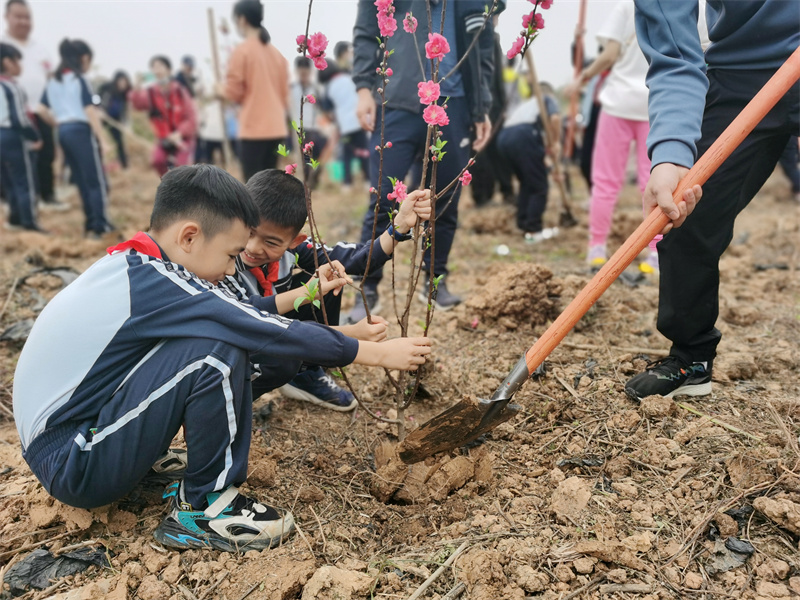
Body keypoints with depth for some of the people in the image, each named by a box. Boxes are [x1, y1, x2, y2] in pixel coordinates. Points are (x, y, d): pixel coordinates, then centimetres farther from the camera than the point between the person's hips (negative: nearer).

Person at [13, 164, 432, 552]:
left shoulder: (132, 266, 3)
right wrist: (379, 353, -13)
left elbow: (245, 313, 9)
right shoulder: (153, 283, -24)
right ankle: (204, 508, -9)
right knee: (216, 345, -25)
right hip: (72, 466, -9)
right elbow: (270, 334, -21)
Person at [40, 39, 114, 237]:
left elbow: (45, 111, 12)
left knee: (82, 181, 14)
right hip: (81, 131, -8)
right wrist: (103, 139, -14)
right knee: (97, 181, -4)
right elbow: (90, 112, -14)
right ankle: (100, 226, -7)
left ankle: (92, 225, 17)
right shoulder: (79, 80, -9)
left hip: (63, 132, 8)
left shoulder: (52, 82, 13)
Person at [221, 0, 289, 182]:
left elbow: (233, 91, -6)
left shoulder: (241, 51, -8)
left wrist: (220, 89, 13)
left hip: (254, 128, -7)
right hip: (276, 128, 7)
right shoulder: (276, 52, 11)